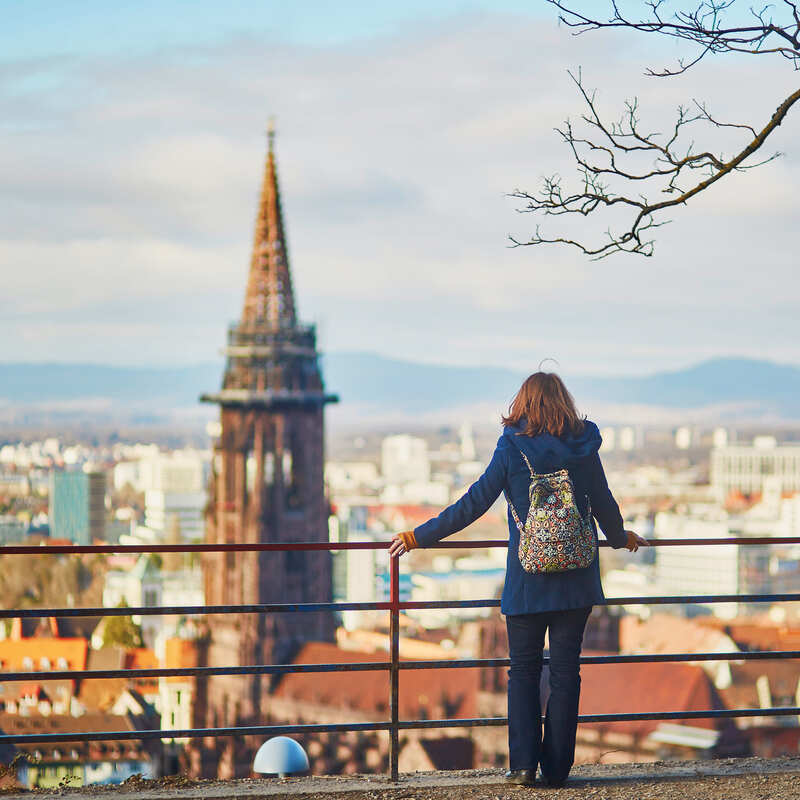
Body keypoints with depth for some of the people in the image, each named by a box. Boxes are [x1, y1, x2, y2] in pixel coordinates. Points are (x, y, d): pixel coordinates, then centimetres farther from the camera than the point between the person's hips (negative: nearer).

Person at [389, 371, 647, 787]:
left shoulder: (511, 449, -7)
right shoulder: (583, 448, 0)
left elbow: (472, 505, -7)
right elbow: (604, 504, 12)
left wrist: (417, 537, 2)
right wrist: (621, 538, 33)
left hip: (527, 580, -2)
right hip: (576, 580, 2)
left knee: (523, 670, 8)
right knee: (565, 670, 6)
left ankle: (523, 762, 0)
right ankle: (557, 766, 6)